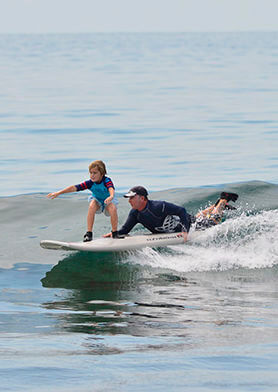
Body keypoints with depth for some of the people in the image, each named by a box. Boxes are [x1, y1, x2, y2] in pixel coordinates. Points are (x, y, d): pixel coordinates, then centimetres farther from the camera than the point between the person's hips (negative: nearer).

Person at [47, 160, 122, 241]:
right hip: (97, 200, 2)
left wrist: (111, 197, -74)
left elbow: (111, 189, -49)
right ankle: (89, 233, -28)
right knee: (92, 205, -33)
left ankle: (115, 233, -14)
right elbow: (75, 188, -23)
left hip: (108, 201, -2)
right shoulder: (90, 183, -18)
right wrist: (59, 193, -29)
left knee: (113, 208, -36)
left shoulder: (107, 181, -27)